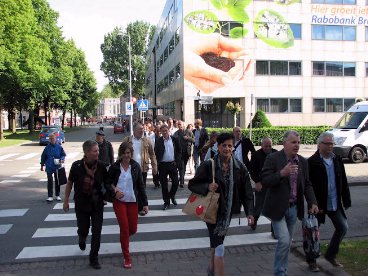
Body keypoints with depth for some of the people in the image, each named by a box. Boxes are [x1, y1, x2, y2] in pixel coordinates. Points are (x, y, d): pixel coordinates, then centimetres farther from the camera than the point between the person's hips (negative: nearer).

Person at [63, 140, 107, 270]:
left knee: (97, 232, 2)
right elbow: (69, 183, -2)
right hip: (81, 203, -1)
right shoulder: (76, 166, -15)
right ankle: (82, 239, 50)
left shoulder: (101, 166, -12)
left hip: (97, 203, 1)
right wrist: (66, 201, 3)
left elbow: (107, 182, 1)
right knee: (83, 229, 12)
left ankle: (94, 258, 18)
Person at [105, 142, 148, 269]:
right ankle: (127, 257, 12)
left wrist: (145, 203, -2)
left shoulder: (136, 166, -3)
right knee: (124, 228, -4)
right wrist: (114, 191, -19)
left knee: (133, 229, 7)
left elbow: (141, 185, 0)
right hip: (119, 201, -2)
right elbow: (107, 183, 1)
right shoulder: (114, 167, -6)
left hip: (132, 201, 2)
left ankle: (124, 238, 44)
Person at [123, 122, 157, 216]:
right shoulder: (127, 140, 0)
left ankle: (140, 208, 20)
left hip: (143, 169, 1)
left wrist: (154, 166, -3)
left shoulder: (146, 140, 4)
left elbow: (152, 154, 5)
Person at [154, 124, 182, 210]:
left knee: (176, 182, 3)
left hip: (173, 164, 1)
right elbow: (156, 152, -5)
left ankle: (172, 196, 31)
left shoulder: (174, 140, 2)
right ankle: (166, 202, 18)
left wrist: (177, 161, -2)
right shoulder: (158, 141, -2)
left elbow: (179, 151, 7)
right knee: (164, 184, 5)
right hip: (163, 165, -1)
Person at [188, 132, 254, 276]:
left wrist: (249, 212, -9)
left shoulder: (240, 167, -2)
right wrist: (207, 187, -23)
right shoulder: (208, 166, -11)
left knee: (216, 242, 21)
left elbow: (247, 191, 0)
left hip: (228, 211, 4)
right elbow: (192, 184, -5)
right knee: (219, 248, -8)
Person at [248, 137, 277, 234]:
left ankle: (274, 230, 14)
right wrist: (257, 182, -10)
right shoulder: (256, 155, -3)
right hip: (261, 185, -1)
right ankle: (254, 221, 40)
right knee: (259, 206, 9)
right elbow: (251, 169, -1)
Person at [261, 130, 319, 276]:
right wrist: (282, 173, -32)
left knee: (287, 242, 15)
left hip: (294, 208, 6)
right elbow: (264, 181, -18)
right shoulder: (273, 158, -13)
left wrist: (312, 202, -4)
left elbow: (307, 184, 11)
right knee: (284, 241, -12)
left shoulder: (303, 161, 5)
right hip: (278, 208, -6)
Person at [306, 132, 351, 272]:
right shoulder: (312, 162, -13)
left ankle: (331, 255, 30)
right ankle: (311, 260, 23)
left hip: (335, 203, 6)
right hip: (319, 204, -6)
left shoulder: (337, 160, 5)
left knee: (343, 228, 10)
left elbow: (343, 182, 9)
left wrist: (346, 201, 6)